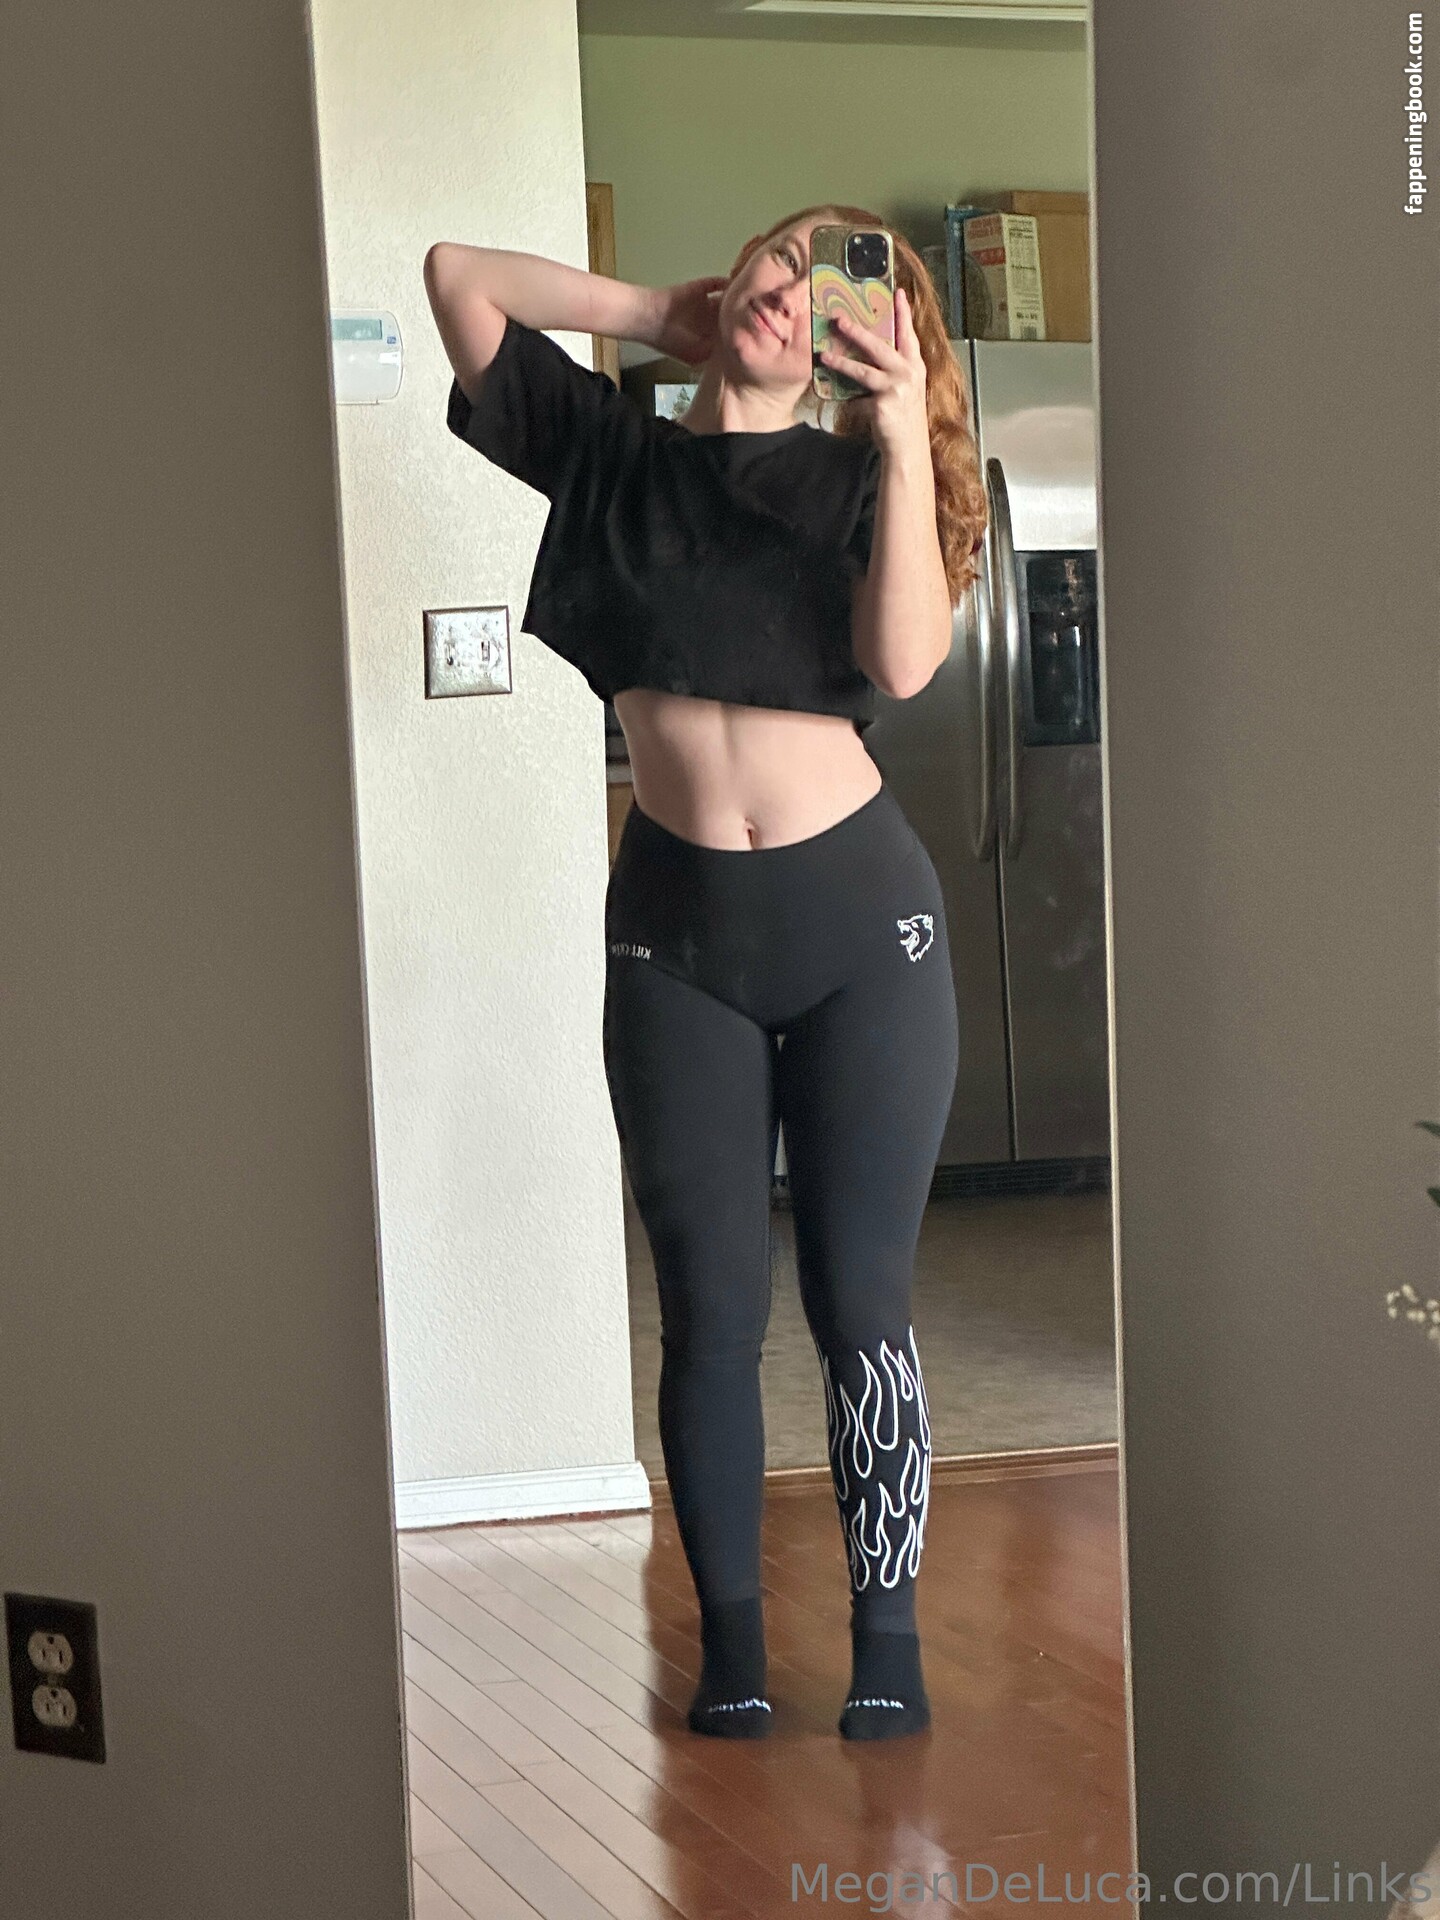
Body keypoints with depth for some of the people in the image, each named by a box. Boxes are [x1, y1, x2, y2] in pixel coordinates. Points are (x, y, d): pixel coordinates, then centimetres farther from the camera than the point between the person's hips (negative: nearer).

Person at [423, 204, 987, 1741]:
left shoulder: (858, 479, 5)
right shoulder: (616, 458, 8)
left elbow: (902, 661, -14)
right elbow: (458, 277, 5)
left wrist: (904, 433, -17)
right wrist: (659, 315, 6)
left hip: (858, 920, -1)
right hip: (677, 932, 1)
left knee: (861, 1296, 0)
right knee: (710, 1307, 3)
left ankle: (886, 1637, 9)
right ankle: (730, 1641, 12)